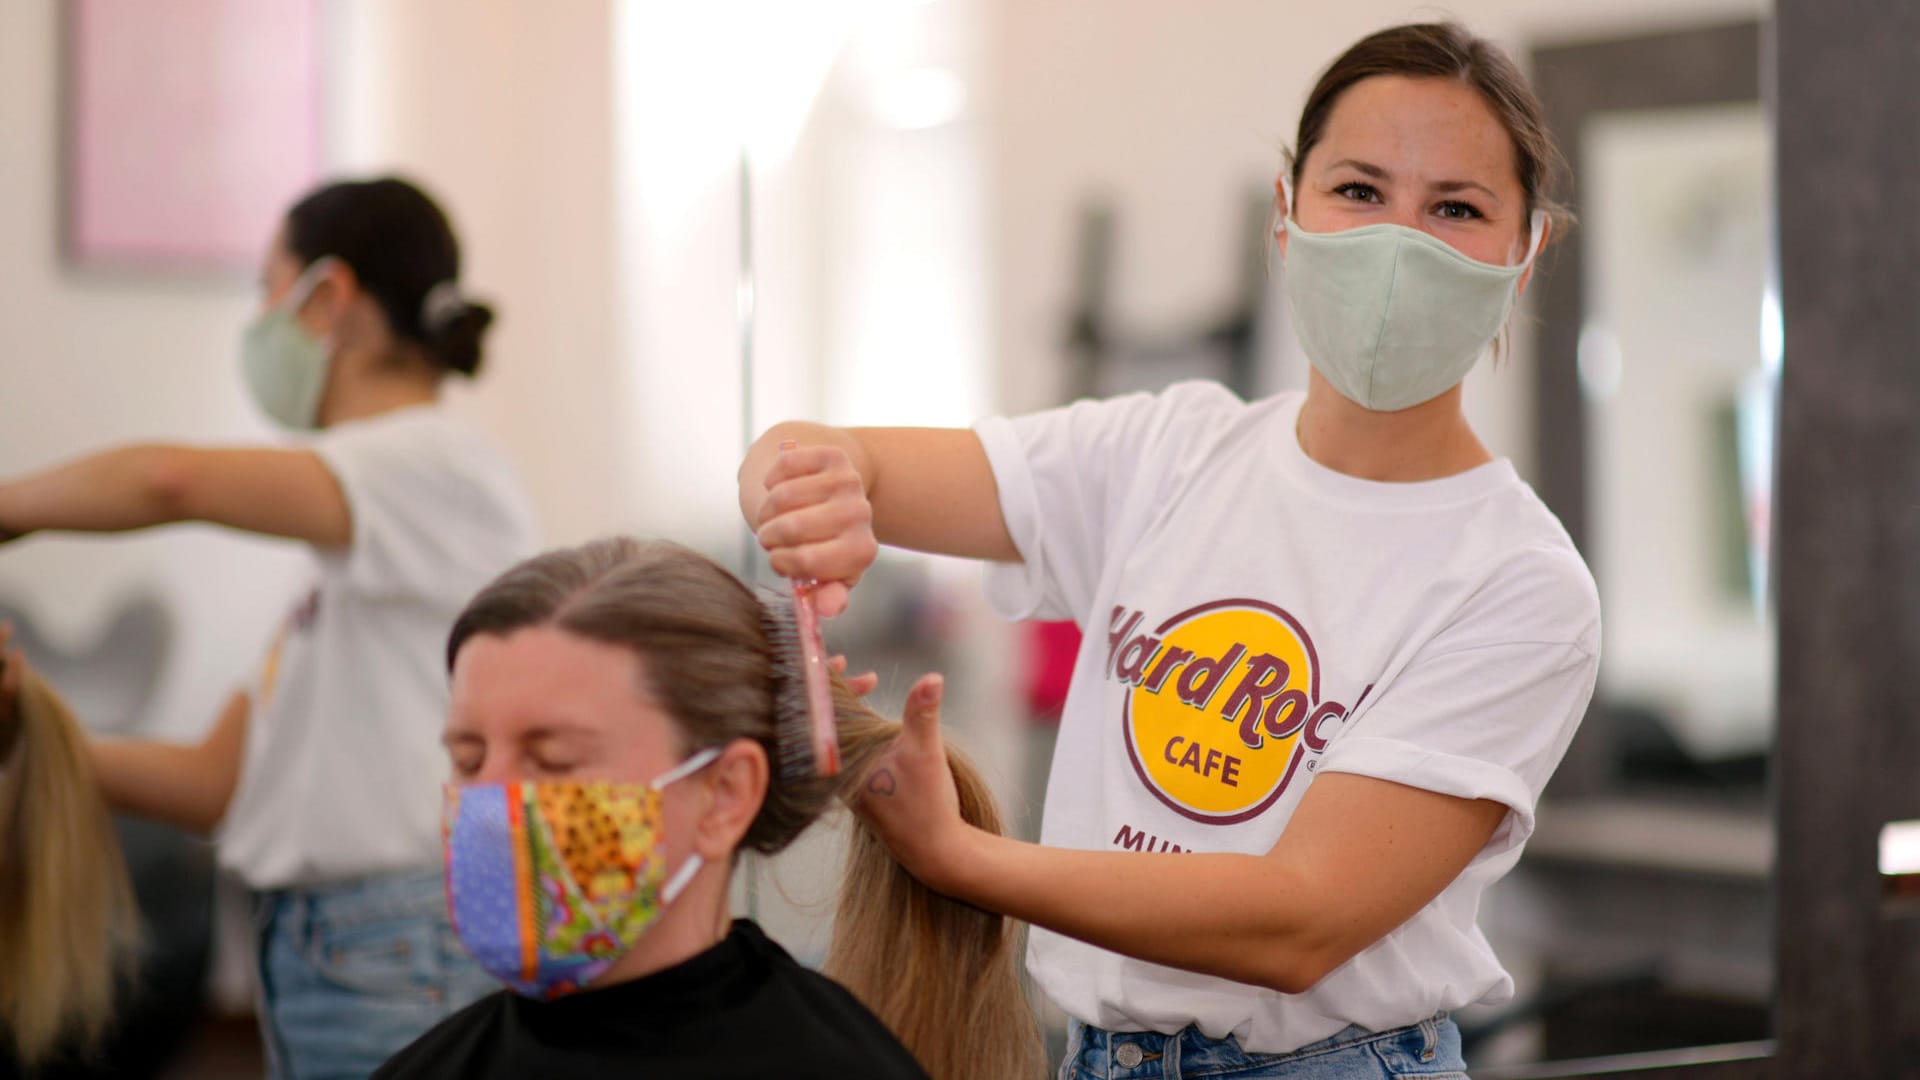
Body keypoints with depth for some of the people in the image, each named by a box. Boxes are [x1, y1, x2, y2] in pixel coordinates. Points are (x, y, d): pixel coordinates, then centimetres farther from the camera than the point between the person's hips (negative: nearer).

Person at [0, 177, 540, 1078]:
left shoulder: (441, 464, -10)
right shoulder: (349, 547, 19)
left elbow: (172, 480, -25)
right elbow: (219, 784, 16)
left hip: (404, 969, -8)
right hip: (307, 957, 8)